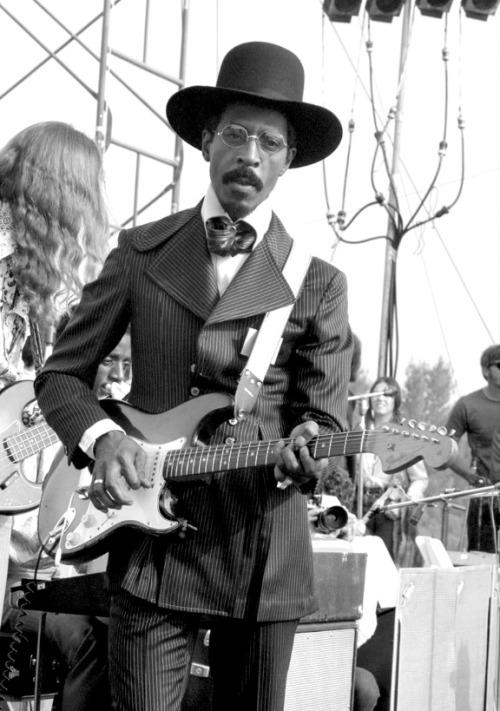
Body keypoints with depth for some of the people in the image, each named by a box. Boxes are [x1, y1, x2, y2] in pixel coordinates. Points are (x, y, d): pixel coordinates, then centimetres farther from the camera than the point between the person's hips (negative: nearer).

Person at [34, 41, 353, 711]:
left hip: (264, 548, 0)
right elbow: (61, 373, 10)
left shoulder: (318, 282, 4)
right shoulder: (141, 253, 7)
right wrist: (102, 439, -10)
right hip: (150, 539, 0)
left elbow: (323, 416, 3)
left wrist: (300, 453, -21)